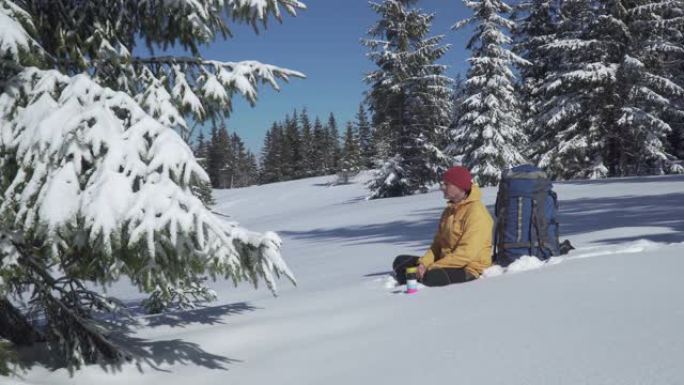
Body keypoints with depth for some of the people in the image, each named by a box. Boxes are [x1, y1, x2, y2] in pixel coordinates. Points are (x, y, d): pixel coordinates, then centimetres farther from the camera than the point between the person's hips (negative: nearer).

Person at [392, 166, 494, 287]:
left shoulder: (476, 212, -17)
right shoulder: (450, 210, 13)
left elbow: (467, 253, -24)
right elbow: (438, 243, 13)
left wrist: (432, 268, -23)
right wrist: (424, 263, -7)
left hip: (468, 268, -9)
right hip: (447, 262, 9)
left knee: (432, 277, -37)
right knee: (400, 262, 1)